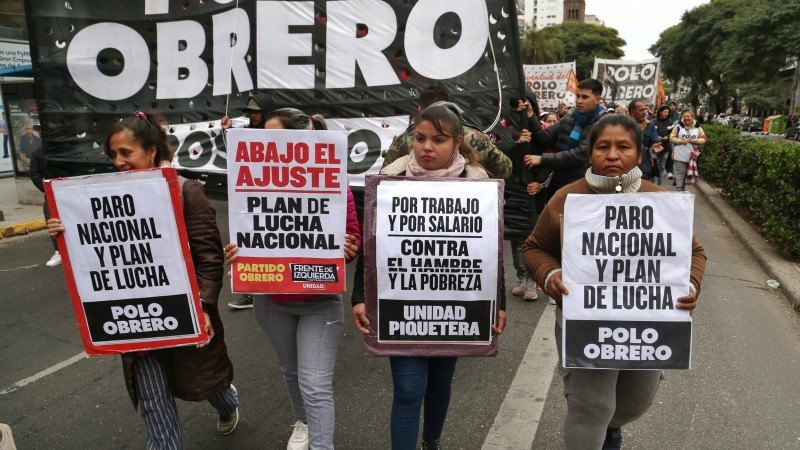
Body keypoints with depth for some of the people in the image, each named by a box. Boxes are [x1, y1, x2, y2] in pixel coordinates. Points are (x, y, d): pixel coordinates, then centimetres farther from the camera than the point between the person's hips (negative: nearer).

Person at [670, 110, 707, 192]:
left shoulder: (697, 128, 6)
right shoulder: (678, 127, 0)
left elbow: (703, 139, 5)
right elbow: (671, 138, -3)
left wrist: (693, 140, -12)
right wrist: (681, 141, -17)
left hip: (692, 156, 3)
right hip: (680, 156, -3)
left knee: (687, 174, 13)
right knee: (680, 173, -6)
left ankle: (683, 189, 25)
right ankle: (678, 189, -3)